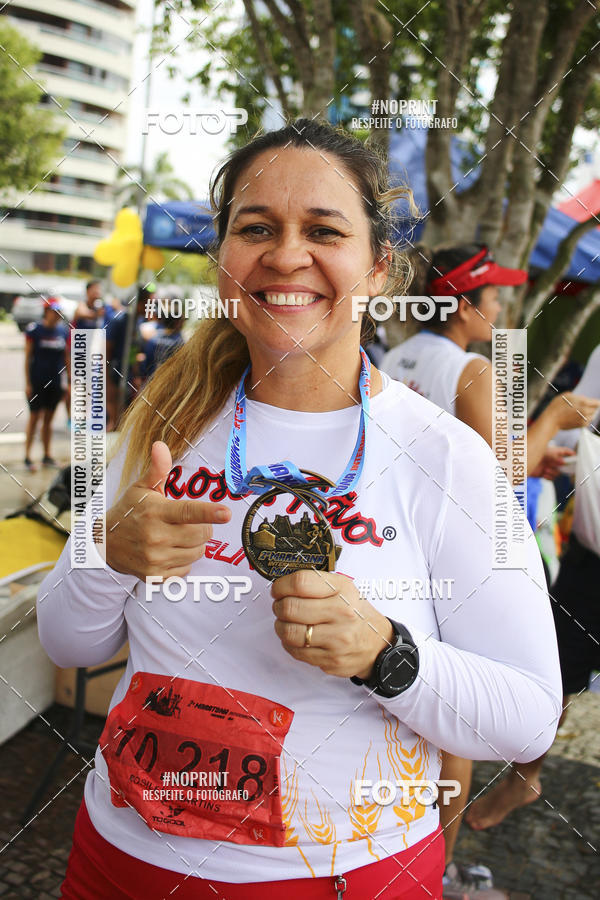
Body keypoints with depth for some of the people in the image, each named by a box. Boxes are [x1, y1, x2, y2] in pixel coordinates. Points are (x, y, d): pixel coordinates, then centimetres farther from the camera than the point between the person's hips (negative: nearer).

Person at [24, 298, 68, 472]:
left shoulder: (63, 330, 5)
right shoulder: (34, 329, -7)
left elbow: (66, 357, 11)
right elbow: (27, 357, -6)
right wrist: (27, 383, -9)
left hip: (55, 382, 4)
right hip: (37, 381, -4)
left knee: (49, 418, 11)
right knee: (34, 417, -2)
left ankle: (47, 455, 20)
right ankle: (27, 456, 4)